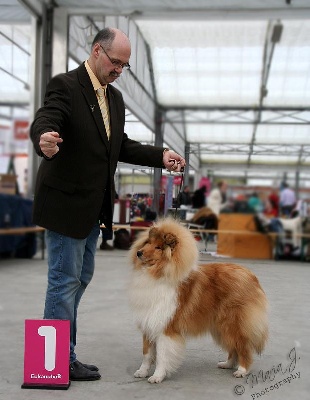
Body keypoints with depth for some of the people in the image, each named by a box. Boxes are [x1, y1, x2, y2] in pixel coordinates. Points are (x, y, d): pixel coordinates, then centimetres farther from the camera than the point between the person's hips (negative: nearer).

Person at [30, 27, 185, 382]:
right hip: (65, 203, -9)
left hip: (92, 206, 9)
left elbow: (120, 146, 18)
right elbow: (43, 123, -29)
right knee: (65, 280, -1)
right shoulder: (65, 85, -13)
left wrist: (160, 157, 7)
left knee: (81, 277, 16)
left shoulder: (115, 97, 11)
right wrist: (44, 140, -53)